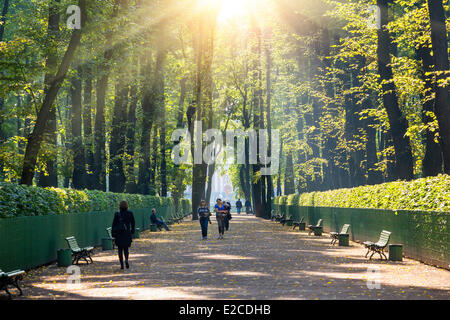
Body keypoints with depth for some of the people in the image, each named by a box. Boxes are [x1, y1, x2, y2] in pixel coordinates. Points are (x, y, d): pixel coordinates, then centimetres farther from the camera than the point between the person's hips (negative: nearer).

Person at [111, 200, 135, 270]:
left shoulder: (117, 214, -6)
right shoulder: (130, 214, -3)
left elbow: (114, 224, -3)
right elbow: (132, 223, 5)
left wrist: (113, 233, 5)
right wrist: (132, 230, 19)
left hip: (118, 233, -1)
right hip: (127, 233, 1)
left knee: (120, 249, 9)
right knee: (126, 248, 12)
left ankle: (122, 264, 6)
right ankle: (126, 259, -16)